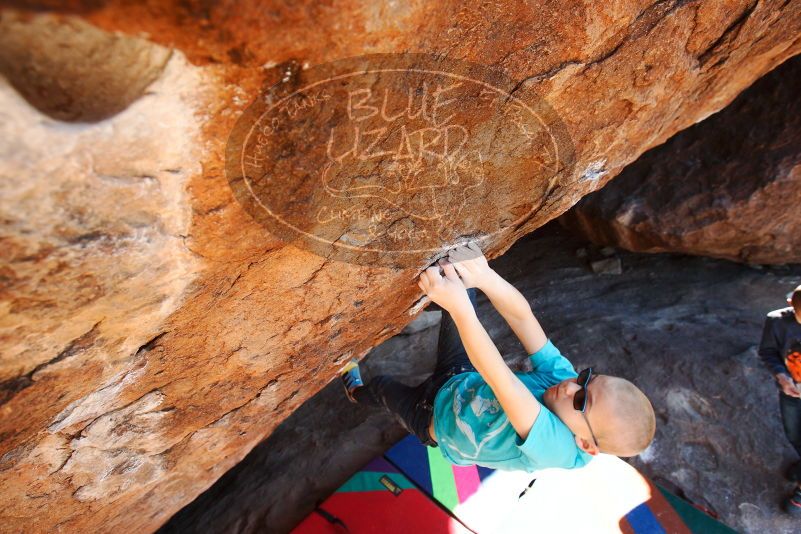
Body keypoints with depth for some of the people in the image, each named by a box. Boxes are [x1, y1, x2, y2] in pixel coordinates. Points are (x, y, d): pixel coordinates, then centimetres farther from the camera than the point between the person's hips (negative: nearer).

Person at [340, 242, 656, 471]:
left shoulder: (557, 448, -39)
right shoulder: (559, 375, -26)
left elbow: (501, 380, -53)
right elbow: (521, 315, -37)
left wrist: (459, 307, -62)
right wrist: (484, 276, -56)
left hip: (435, 421, -3)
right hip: (458, 378, 4)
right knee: (460, 289, -19)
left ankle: (355, 391, 54)